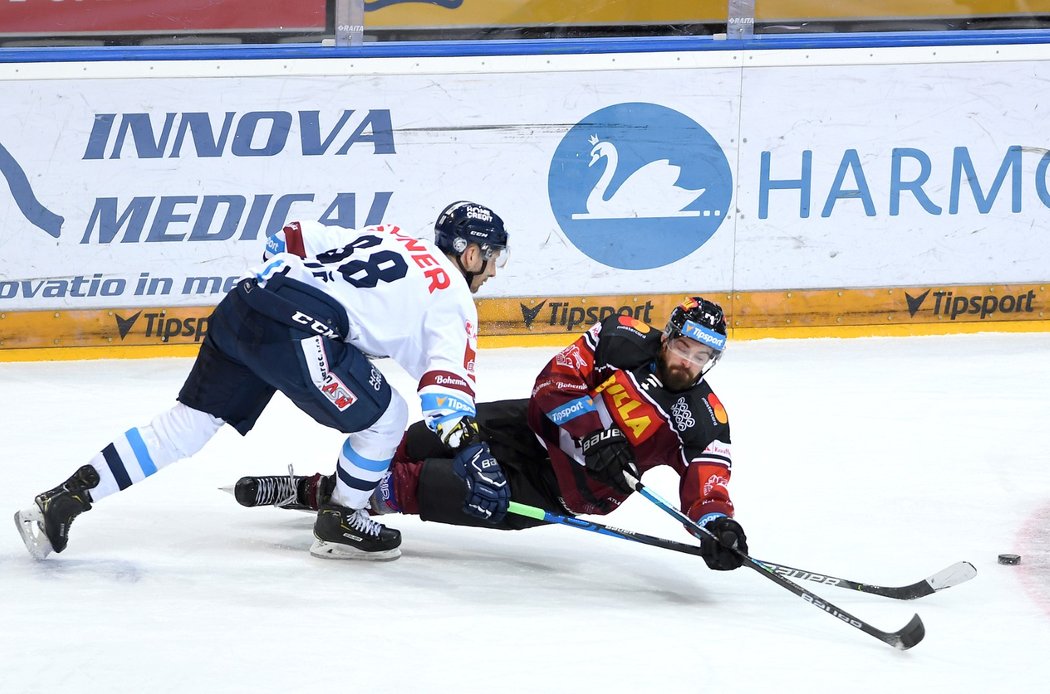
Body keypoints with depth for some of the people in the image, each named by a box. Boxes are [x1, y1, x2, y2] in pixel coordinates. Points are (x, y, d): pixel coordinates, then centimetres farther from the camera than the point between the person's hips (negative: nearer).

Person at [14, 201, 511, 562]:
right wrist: (469, 449, -9)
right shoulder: (452, 296, 8)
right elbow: (446, 381, -6)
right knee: (384, 416, 9)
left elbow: (290, 240, 29)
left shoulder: (383, 238, 29)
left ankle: (63, 501, 7)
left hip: (242, 305, 8)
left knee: (190, 421, 11)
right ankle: (340, 523, 18)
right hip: (298, 329, -8)